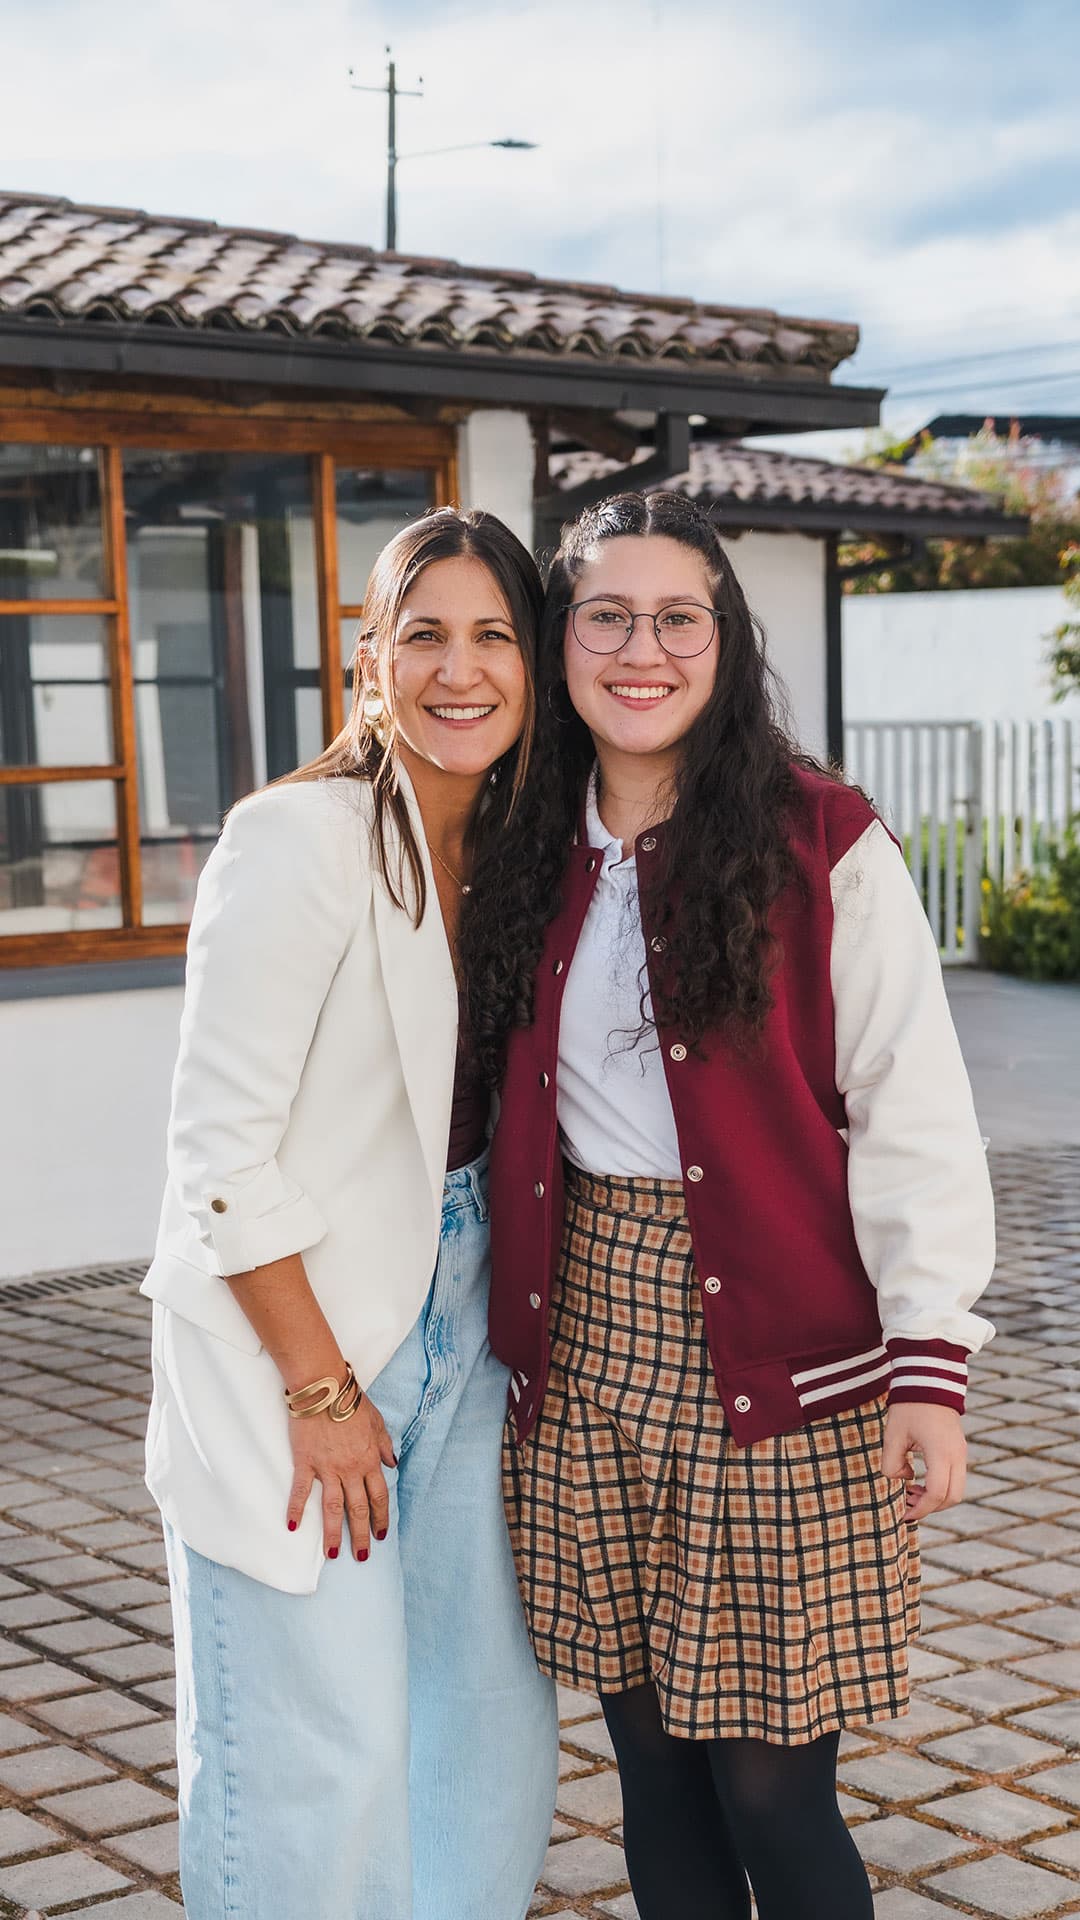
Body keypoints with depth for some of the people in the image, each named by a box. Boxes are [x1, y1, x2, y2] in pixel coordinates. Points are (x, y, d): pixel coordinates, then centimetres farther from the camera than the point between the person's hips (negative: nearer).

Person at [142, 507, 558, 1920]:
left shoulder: (503, 851, 7)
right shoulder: (300, 840, -16)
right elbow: (222, 1152, -18)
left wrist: (506, 1322, 7)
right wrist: (318, 1389, -16)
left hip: (457, 1323, 7)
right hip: (294, 1331, -7)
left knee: (485, 1718, 12)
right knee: (320, 1753, -1)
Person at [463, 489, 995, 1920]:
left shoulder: (824, 846, -5)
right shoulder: (537, 858, 11)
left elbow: (911, 1112, -8)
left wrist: (928, 1361, -15)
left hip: (771, 1363, -4)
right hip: (584, 1337, 5)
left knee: (768, 1780, -1)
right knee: (651, 1753, 11)